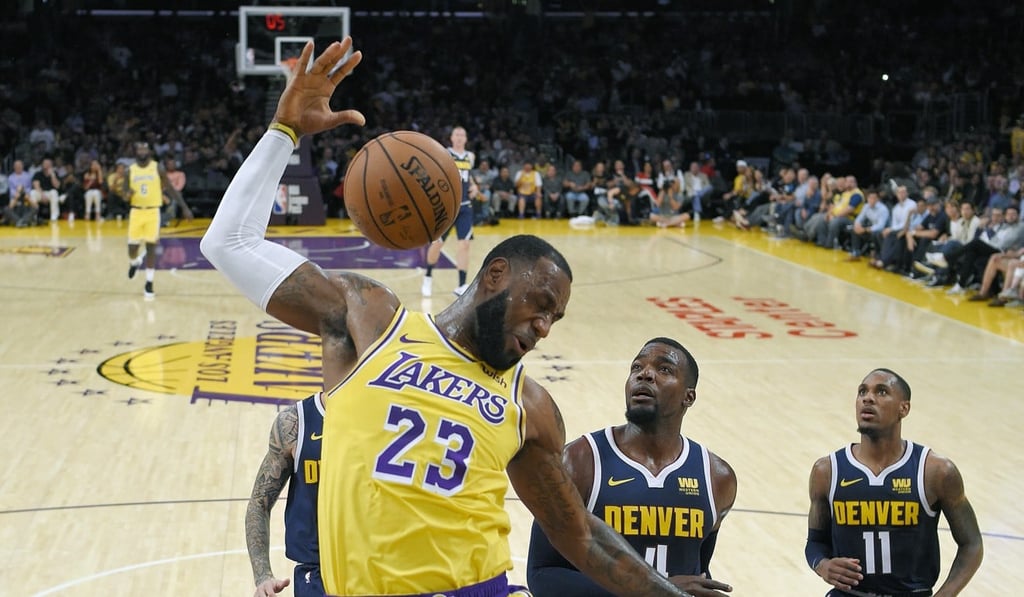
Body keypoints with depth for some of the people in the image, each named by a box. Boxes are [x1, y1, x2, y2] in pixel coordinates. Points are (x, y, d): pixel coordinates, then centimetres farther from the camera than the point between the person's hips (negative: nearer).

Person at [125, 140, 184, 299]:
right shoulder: (130, 170, 3)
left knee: (151, 247, -3)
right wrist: (127, 194, -20)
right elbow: (125, 194, 6)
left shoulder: (158, 168, -2)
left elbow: (170, 189, 2)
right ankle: (134, 263, 38)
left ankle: (149, 284, 3)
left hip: (153, 212, -2)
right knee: (132, 246, 0)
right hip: (136, 212, 2)